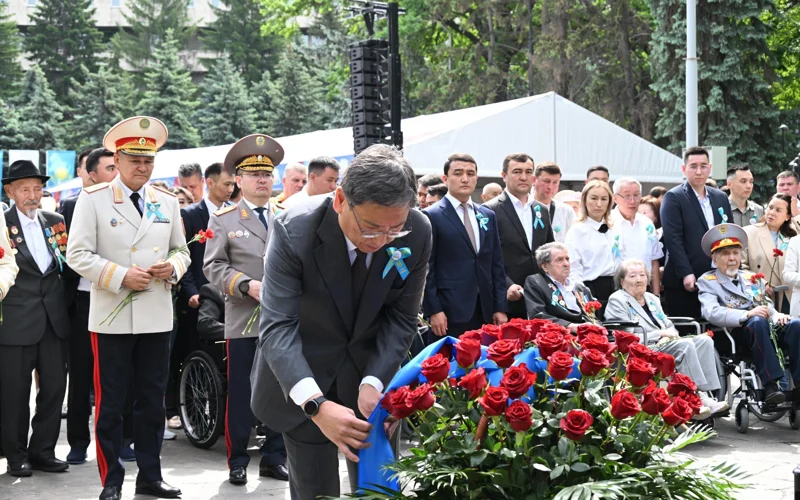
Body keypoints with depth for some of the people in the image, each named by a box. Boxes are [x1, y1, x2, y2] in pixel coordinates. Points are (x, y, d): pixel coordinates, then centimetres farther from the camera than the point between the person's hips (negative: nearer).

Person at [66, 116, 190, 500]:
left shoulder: (167, 202, 11)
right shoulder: (93, 199, -3)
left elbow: (181, 251, 17)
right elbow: (78, 255, -8)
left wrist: (173, 266, -7)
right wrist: (121, 276, -18)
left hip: (157, 318, 4)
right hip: (111, 318, -4)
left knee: (153, 400, 10)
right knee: (109, 402, 2)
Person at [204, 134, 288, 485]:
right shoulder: (223, 219, 4)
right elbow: (214, 266, -2)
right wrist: (248, 286, -16)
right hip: (243, 320, -2)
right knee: (240, 393, 2)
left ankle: (274, 457, 16)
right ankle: (237, 461, 12)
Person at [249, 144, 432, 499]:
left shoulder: (418, 232, -17)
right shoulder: (294, 230, -26)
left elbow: (401, 318, -8)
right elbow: (277, 326, -30)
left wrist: (373, 383, -24)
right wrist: (316, 404, -44)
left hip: (370, 369, 2)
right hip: (304, 378, -2)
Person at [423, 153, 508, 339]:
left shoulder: (488, 216, 14)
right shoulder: (431, 216, -3)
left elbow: (496, 264, 14)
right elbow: (426, 268, -6)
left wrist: (500, 307, 8)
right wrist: (433, 310, -12)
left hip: (484, 311, 5)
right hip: (449, 311, -5)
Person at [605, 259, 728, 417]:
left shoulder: (652, 299, 27)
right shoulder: (617, 300, 1)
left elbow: (669, 325, 23)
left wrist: (670, 333, -3)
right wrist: (660, 334, -12)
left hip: (664, 343, 8)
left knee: (704, 340, -15)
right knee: (685, 345, -29)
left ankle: (708, 394, -28)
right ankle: (698, 398, -31)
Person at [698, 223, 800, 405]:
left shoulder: (750, 277, 27)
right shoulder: (707, 281, 8)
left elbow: (767, 305, 21)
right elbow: (711, 313, -10)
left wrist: (776, 315, -4)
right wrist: (747, 315, -23)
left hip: (766, 328, 5)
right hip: (734, 332, -5)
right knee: (758, 322, -37)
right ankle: (770, 385, -40)